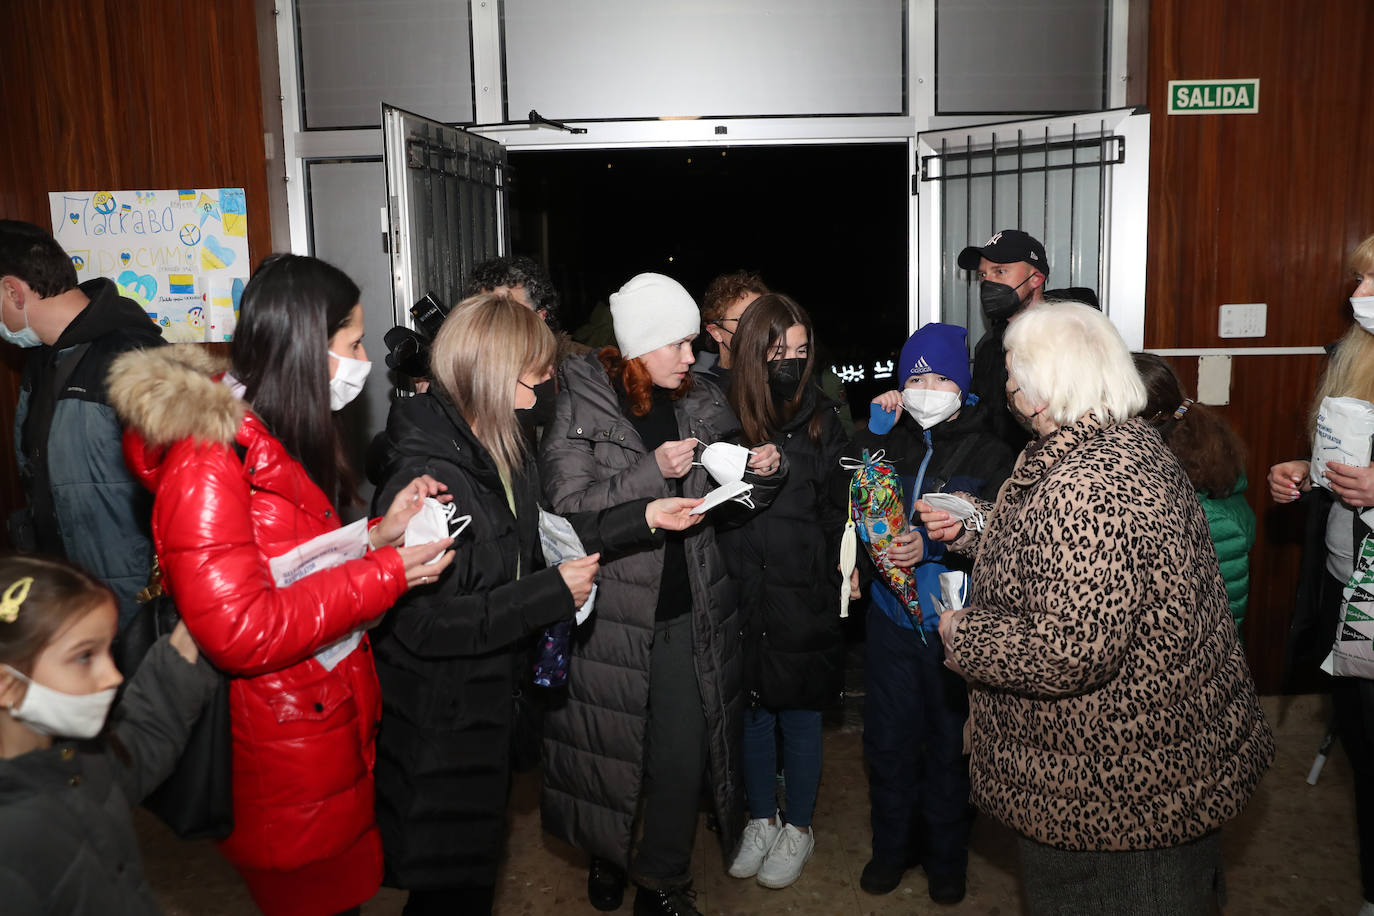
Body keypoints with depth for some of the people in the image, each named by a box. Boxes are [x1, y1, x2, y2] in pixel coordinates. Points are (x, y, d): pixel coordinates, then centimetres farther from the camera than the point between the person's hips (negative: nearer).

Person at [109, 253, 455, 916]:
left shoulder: (281, 435, 8)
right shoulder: (206, 457, -22)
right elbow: (238, 631, -27)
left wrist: (381, 533, -2)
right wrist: (385, 575, -22)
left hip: (339, 720, 9)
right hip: (287, 755, -9)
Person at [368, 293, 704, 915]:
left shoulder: (503, 453, 2)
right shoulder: (425, 474, -28)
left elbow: (536, 539, 9)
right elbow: (427, 624, -29)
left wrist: (643, 518, 2)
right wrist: (554, 593, -25)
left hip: (487, 698, 9)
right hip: (438, 720, -9)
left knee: (477, 865, 26)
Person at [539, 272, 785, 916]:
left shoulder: (703, 404, 6)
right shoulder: (579, 405, -8)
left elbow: (729, 505, 13)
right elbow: (568, 507, -16)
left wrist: (762, 473, -8)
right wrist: (652, 471, -23)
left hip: (689, 614, 3)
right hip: (611, 614, -3)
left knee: (684, 753, 4)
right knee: (612, 745, 12)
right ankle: (607, 857, 41)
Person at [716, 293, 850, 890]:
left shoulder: (821, 421, -3)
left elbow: (838, 512, 1)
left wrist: (835, 572, -9)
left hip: (803, 601, -1)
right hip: (741, 600, 1)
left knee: (800, 719, 13)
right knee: (752, 716, 16)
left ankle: (798, 828, 33)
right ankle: (760, 820, 37)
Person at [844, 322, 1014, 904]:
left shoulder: (988, 452, -2)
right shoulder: (889, 440, 7)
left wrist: (932, 544, -27)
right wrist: (875, 429, -7)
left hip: (953, 620, -2)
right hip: (890, 615, 3)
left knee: (948, 741, 9)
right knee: (889, 737, 12)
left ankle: (946, 857, 30)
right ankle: (893, 846, 33)